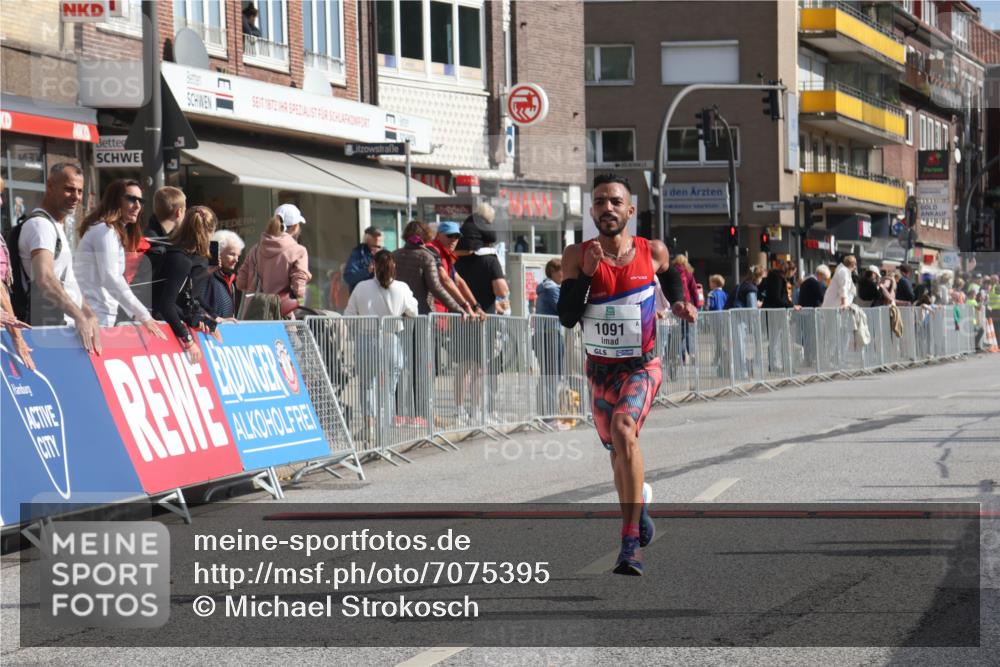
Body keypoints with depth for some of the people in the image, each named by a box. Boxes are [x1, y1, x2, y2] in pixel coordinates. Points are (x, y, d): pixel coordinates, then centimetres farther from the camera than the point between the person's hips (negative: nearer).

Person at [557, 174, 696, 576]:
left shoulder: (653, 252, -7)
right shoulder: (578, 255, -8)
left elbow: (671, 282, 17)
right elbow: (567, 318, -14)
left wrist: (681, 305, -2)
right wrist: (586, 272, -23)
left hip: (641, 366, -3)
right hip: (599, 369, 3)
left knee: (623, 431, -29)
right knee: (617, 450, 19)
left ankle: (631, 542, -30)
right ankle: (638, 502, 53)